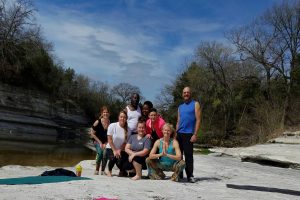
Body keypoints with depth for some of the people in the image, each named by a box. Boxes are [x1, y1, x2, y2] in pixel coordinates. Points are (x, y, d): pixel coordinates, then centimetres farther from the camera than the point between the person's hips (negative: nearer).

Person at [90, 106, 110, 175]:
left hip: (106, 142, 2)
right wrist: (100, 142, -11)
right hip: (97, 140, -1)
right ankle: (96, 170, -7)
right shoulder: (97, 122, -16)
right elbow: (92, 133, -8)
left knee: (105, 153, -22)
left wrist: (106, 143, -13)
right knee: (100, 152, -25)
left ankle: (102, 171, -3)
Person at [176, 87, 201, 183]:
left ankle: (190, 176, 3)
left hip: (189, 134, -5)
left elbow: (198, 120, -5)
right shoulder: (180, 107, 18)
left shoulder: (195, 104, 3)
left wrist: (195, 134, -13)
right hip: (179, 134, 5)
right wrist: (175, 133, 9)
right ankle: (179, 174, 17)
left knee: (188, 155, -5)